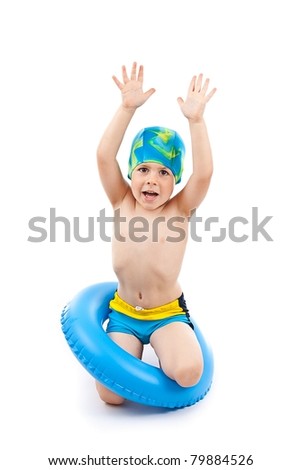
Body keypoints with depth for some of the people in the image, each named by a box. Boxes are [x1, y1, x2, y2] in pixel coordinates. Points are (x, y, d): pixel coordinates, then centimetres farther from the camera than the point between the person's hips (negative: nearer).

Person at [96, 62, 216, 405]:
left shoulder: (180, 209, -10)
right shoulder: (122, 202, -6)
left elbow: (204, 173, -27)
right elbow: (104, 157, -18)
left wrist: (195, 120, -33)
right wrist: (127, 108, -26)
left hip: (168, 313, -1)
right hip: (123, 311, 2)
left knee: (188, 373, -28)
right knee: (111, 395, -11)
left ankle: (165, 349, 9)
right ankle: (135, 345, 20)